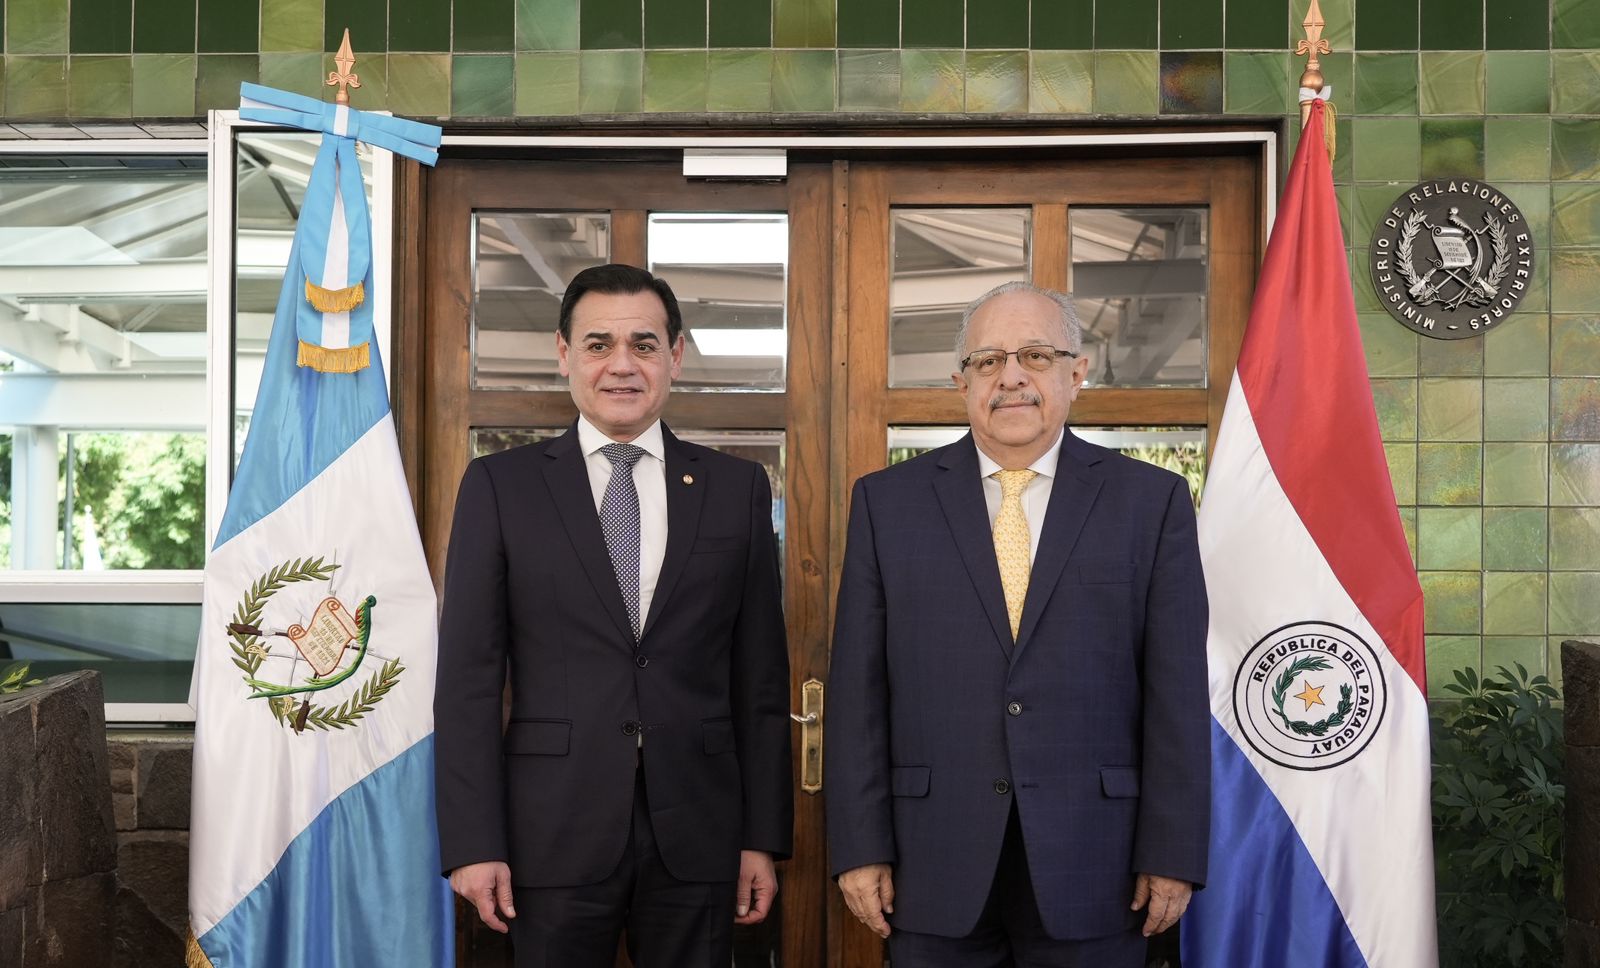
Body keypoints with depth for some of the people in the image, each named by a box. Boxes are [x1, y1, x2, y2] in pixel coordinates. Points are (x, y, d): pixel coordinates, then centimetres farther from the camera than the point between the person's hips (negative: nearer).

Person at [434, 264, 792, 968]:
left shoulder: (736, 488, 6)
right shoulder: (501, 485, 2)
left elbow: (760, 678, 7)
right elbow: (467, 678, -1)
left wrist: (763, 836, 4)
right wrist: (473, 843, -7)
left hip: (697, 837, 2)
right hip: (554, 835, -1)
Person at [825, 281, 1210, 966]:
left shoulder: (1152, 501, 2)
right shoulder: (887, 501, 4)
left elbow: (1176, 694, 0)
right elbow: (858, 688, 2)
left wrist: (1172, 855, -3)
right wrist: (860, 848, -2)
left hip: (1092, 872, 0)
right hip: (934, 874, 1)